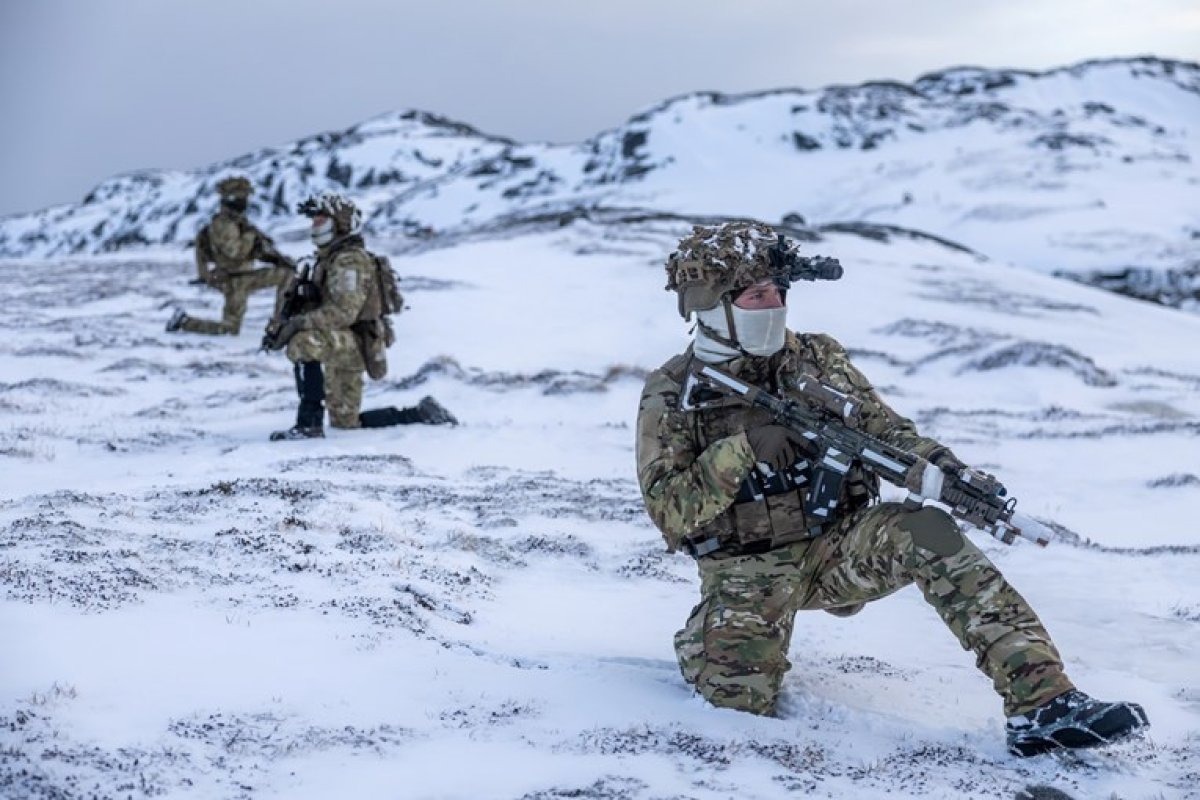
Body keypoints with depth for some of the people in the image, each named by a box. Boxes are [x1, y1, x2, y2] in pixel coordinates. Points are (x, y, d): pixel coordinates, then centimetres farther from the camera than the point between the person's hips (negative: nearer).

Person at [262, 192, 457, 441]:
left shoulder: (350, 260, -14)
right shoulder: (327, 260, 18)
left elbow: (343, 312, -26)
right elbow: (315, 305, 15)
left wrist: (297, 324, -29)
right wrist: (281, 326, -2)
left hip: (356, 344, -10)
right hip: (342, 350, 10)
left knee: (303, 343, -35)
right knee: (346, 422, 17)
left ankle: (309, 422, -32)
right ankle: (420, 413, 25)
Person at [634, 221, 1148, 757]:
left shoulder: (816, 360, 5)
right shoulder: (671, 395, -4)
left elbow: (883, 429, 2)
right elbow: (668, 511, -12)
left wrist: (939, 464, -20)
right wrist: (742, 450, -25)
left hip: (835, 547, 2)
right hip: (746, 574, -2)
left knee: (923, 531, -27)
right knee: (739, 706, -19)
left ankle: (1041, 702, -35)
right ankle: (709, 639, 21)